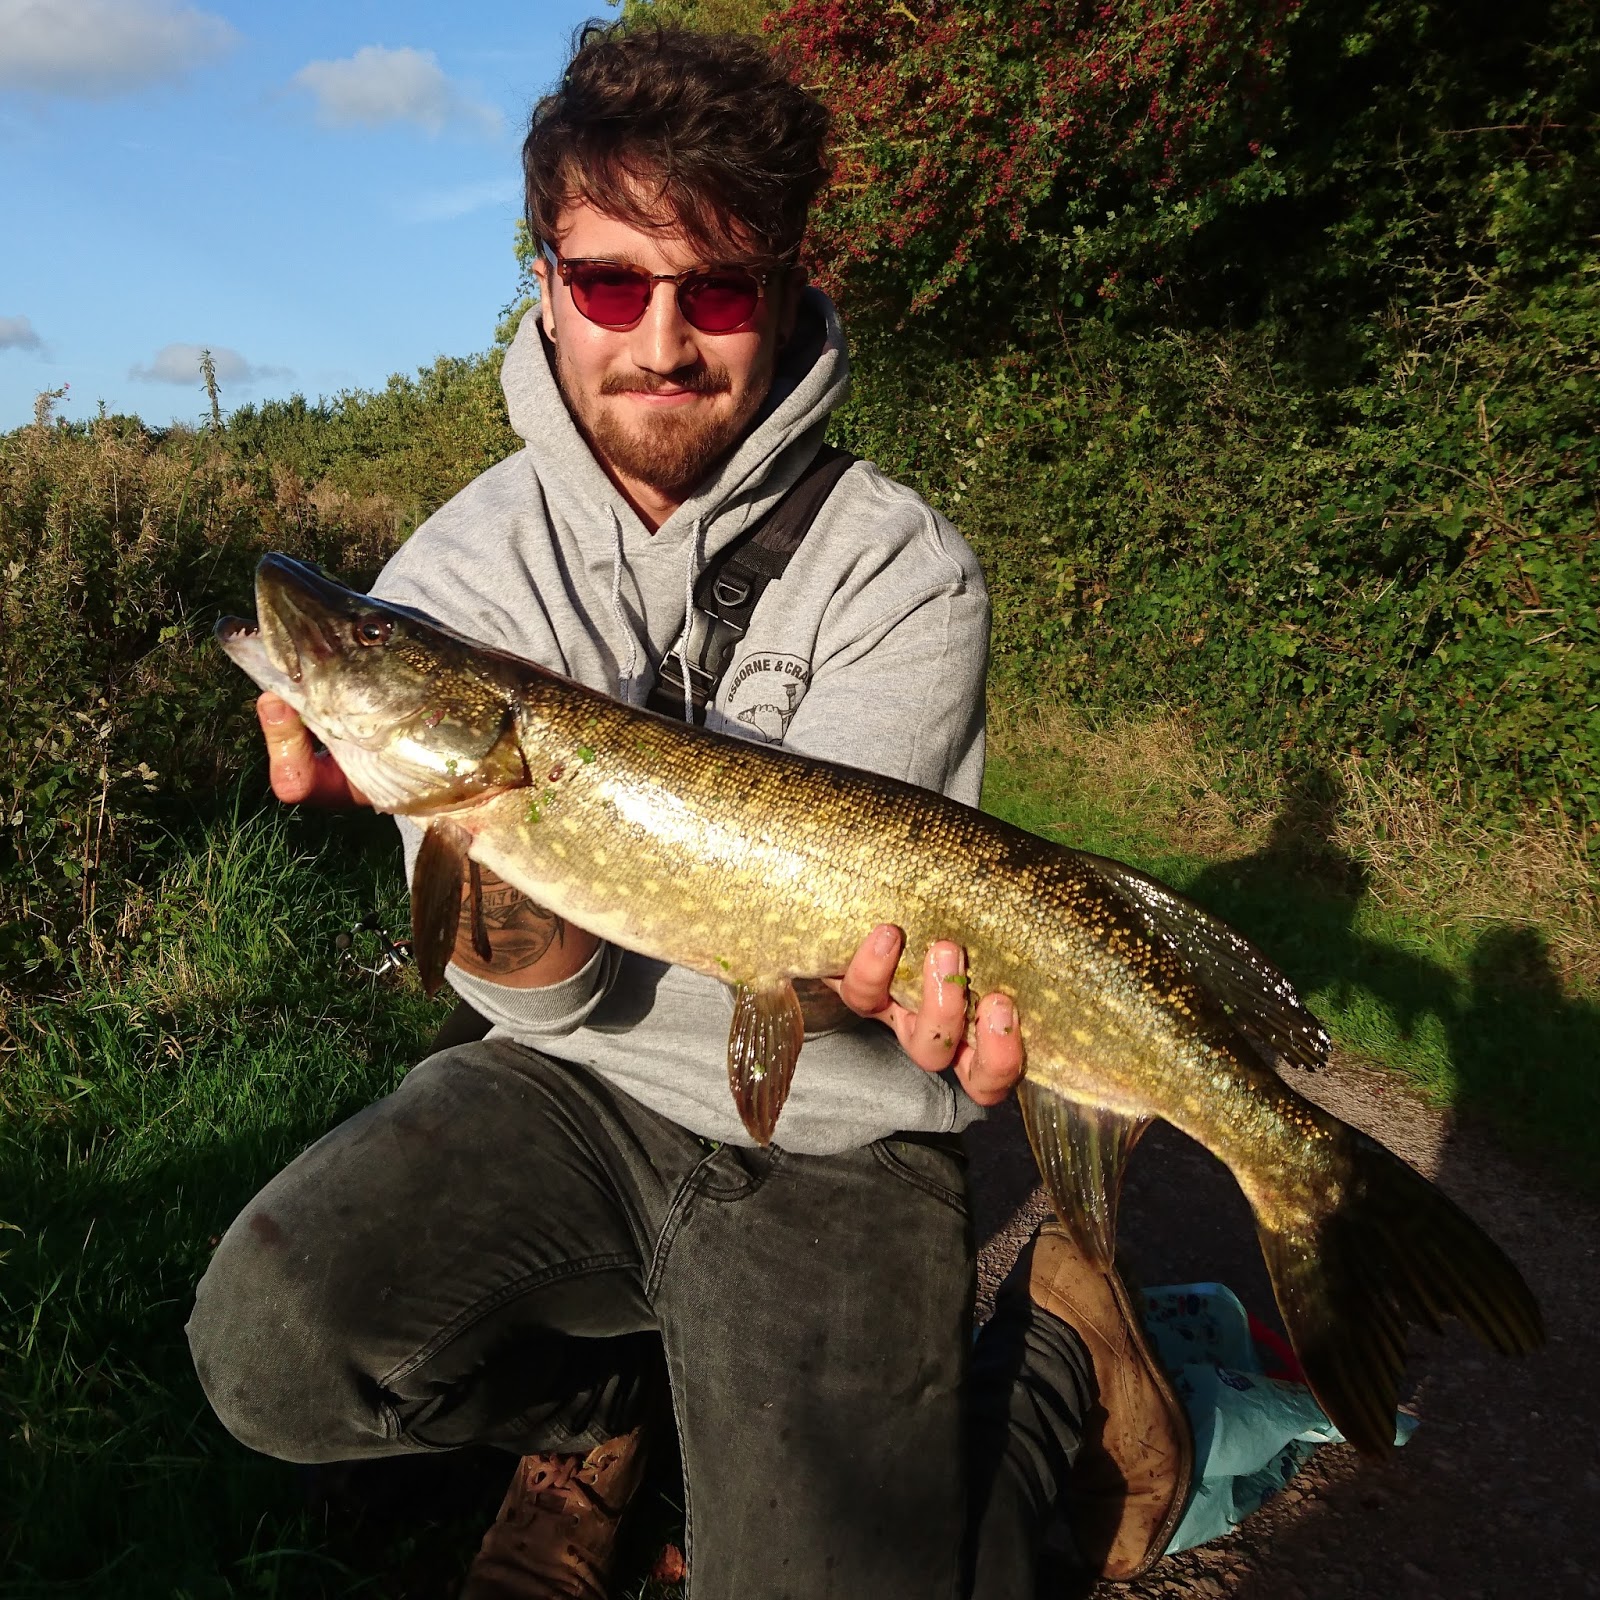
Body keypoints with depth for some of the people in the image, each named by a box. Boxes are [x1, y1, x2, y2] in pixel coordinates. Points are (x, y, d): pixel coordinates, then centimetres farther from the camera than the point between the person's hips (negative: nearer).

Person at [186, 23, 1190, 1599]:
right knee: (277, 1338, -22)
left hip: (824, 1133, -2)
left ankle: (1046, 1348, 13)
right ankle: (606, 1402, 9)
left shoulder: (900, 569, -11)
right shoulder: (464, 566, -6)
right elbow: (548, 995, -11)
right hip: (572, 1082, 3)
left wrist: (865, 956, -39)